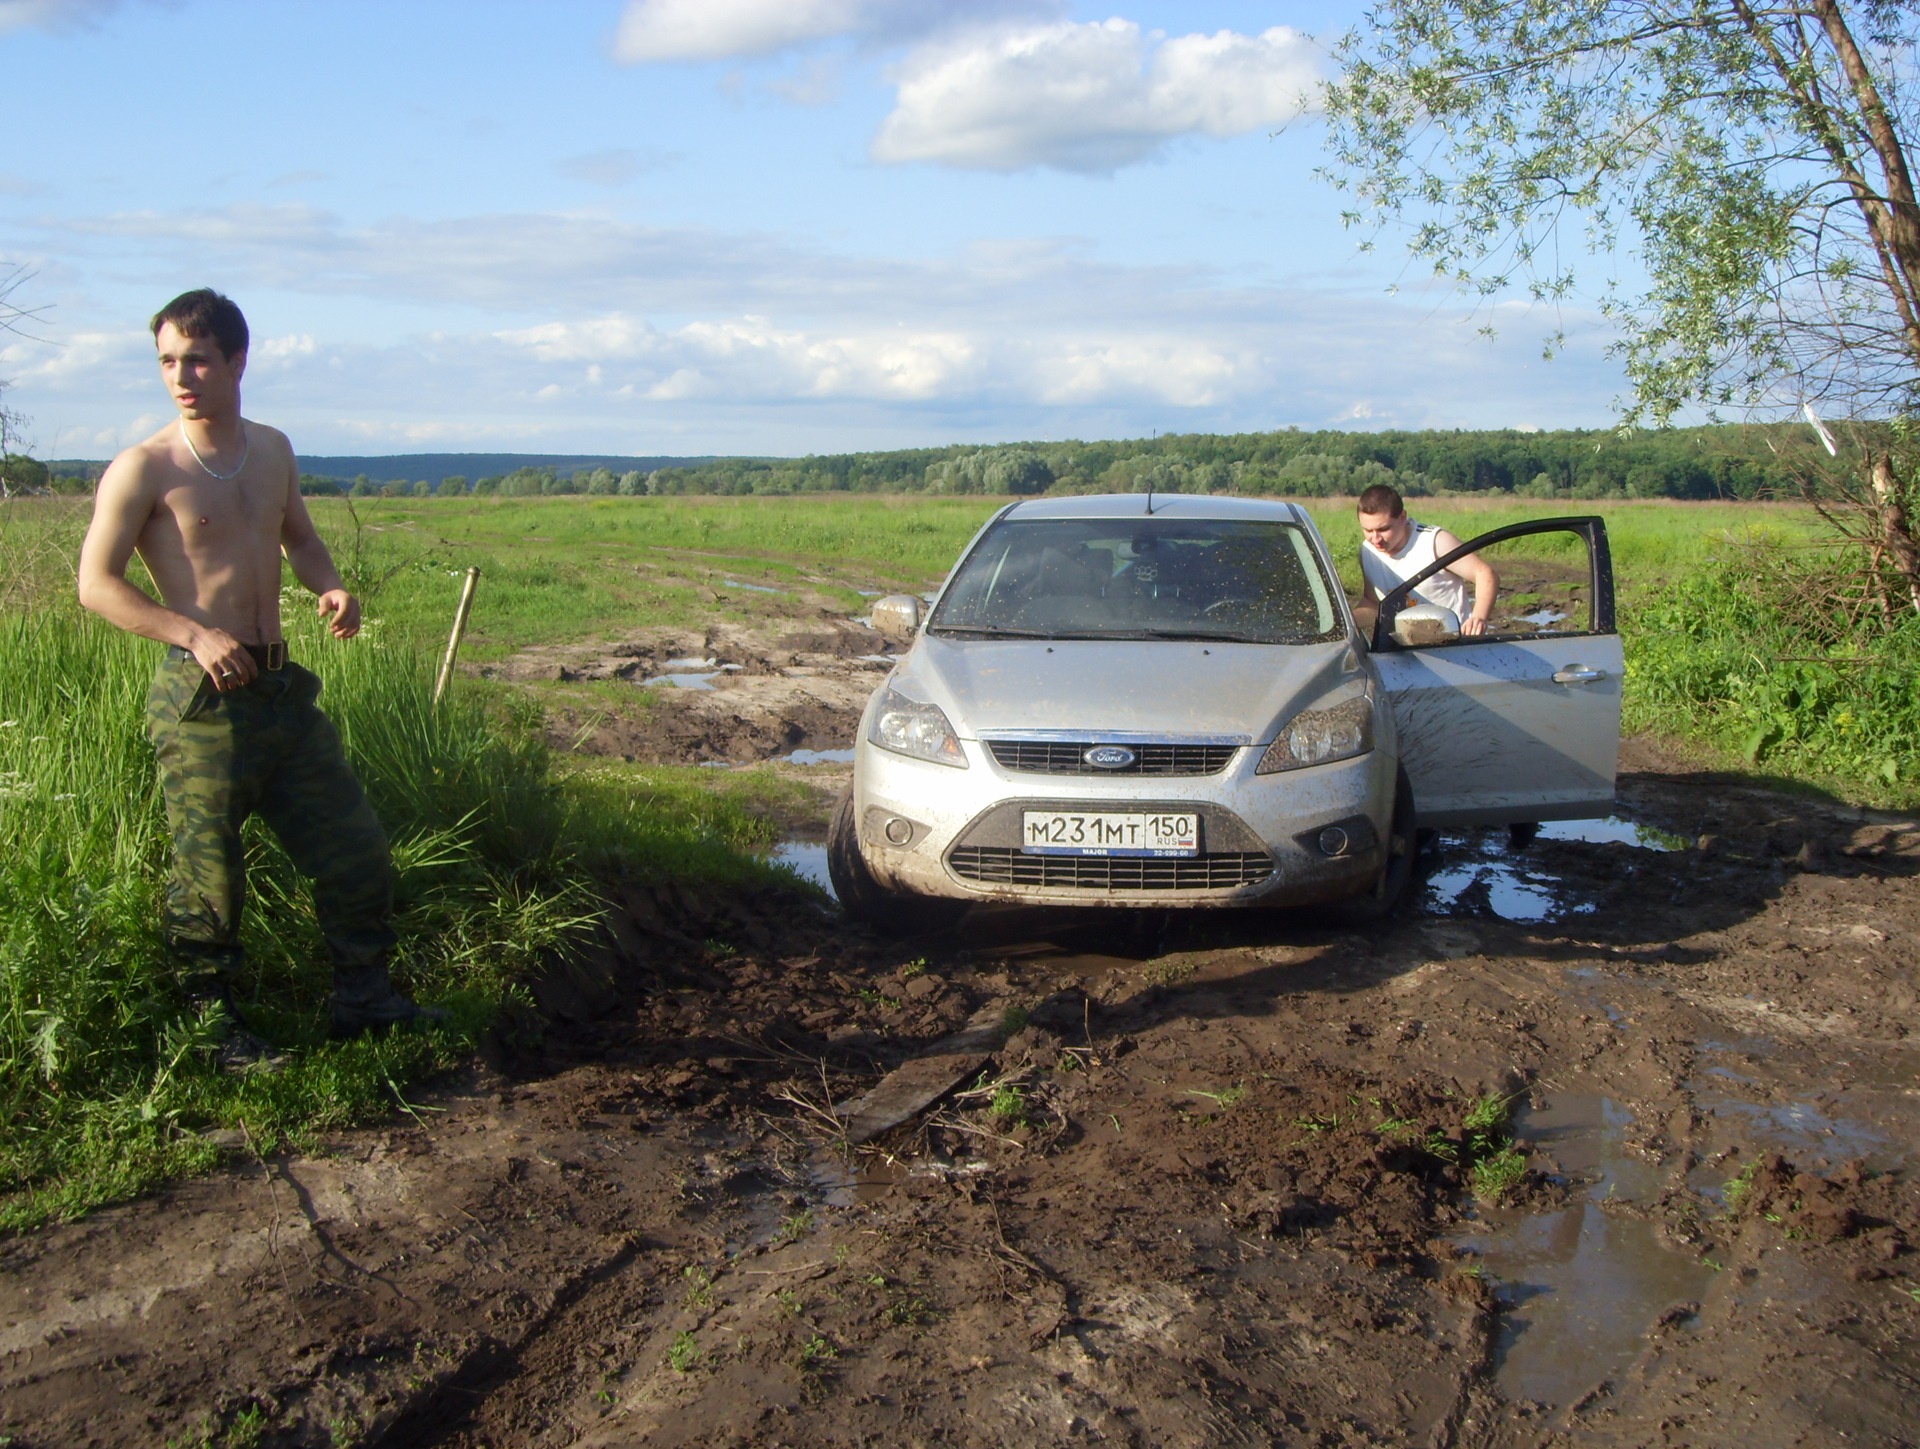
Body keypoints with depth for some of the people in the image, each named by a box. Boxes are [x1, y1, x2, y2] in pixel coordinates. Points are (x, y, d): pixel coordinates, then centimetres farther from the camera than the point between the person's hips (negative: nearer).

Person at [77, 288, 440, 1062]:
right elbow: (97, 584, -10)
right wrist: (194, 633, -22)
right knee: (208, 873, 0)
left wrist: (330, 587, 4)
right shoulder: (144, 469, -8)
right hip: (202, 699, -6)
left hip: (282, 690, 6)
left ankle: (362, 997, 24)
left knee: (355, 845, 9)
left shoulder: (272, 451, 10)